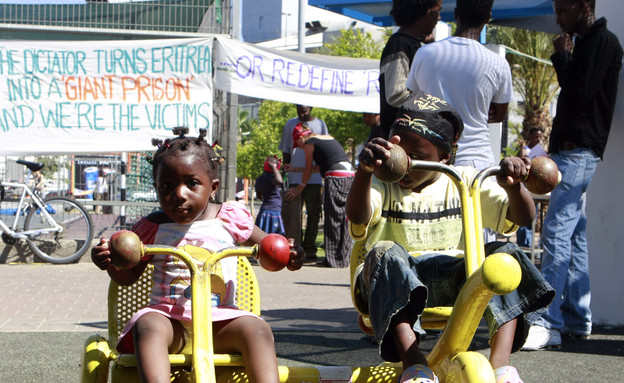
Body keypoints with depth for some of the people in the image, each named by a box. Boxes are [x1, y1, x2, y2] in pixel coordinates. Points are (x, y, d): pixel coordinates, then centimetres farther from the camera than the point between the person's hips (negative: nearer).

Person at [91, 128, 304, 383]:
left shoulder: (230, 218, 9)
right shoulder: (152, 228, 10)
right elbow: (128, 276, 15)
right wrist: (110, 262, -8)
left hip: (218, 323, 1)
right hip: (168, 318, -1)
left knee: (257, 329, -28)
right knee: (147, 325, -35)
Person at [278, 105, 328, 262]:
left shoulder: (320, 124, 10)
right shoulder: (290, 124, 9)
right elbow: (285, 150, 13)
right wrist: (286, 169, 6)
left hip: (314, 177, 1)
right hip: (295, 177, -1)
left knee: (314, 213, 2)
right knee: (292, 214, -5)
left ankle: (309, 249, 9)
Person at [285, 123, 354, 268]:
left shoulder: (309, 143, 4)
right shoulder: (329, 138, 26)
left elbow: (308, 170, 14)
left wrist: (299, 188, 29)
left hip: (335, 178, -7)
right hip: (350, 176, 8)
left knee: (332, 221, -1)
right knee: (344, 221, 10)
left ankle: (332, 260, 0)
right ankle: (344, 258, 11)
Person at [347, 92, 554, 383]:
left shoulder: (465, 183, 11)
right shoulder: (382, 187, 4)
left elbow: (522, 217, 1)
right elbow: (357, 216, -21)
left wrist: (513, 185, -22)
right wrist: (365, 169, -42)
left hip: (453, 282, 2)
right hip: (397, 282, -2)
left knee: (503, 253, -24)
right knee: (385, 253, -35)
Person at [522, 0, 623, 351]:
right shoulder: (587, 43, 19)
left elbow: (581, 93, -20)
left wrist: (562, 57, -8)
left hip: (579, 151, -11)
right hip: (571, 150, 11)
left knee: (557, 233, -15)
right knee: (574, 234, 12)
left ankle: (548, 325, -20)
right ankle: (578, 319, 17)